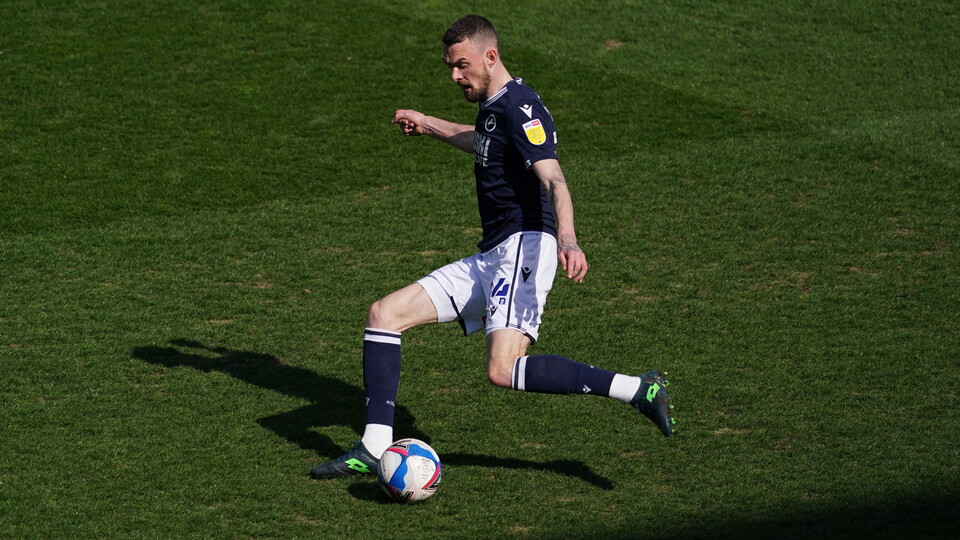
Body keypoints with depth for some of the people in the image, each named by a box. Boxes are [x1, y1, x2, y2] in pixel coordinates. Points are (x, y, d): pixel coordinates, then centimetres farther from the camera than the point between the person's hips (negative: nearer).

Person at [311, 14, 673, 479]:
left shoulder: (519, 107, -11)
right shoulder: (492, 107, 18)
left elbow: (553, 180, -26)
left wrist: (567, 240, -43)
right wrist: (429, 125, 56)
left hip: (523, 248, -10)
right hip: (487, 260, 10)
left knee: (503, 370, -29)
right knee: (385, 313, 5)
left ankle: (639, 390, -23)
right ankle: (374, 450, 4)